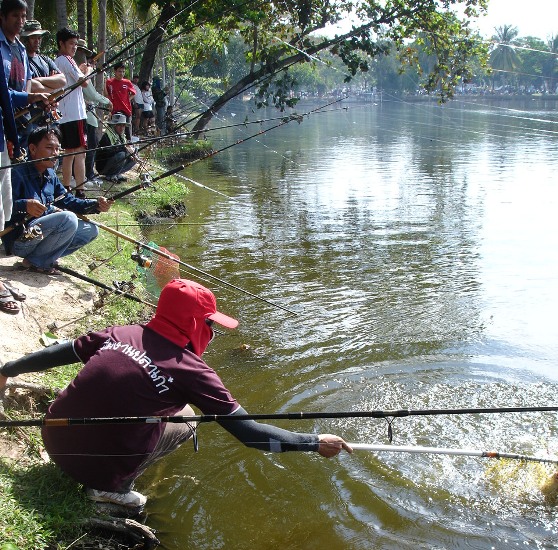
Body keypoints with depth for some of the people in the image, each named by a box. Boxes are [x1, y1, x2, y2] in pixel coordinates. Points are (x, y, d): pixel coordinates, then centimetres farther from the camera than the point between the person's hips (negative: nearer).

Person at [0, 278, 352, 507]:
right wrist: (315, 443, -6)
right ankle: (115, 488, 4)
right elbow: (246, 431, -13)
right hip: (100, 466, -5)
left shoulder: (121, 333, 0)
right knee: (186, 419, 13)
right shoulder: (192, 371, -13)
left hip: (54, 439, 5)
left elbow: (63, 352, 12)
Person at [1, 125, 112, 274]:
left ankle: (44, 256, 3)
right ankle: (34, 262, -12)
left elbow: (68, 201, 12)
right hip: (19, 239, -9)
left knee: (91, 230, 7)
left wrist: (96, 205, -1)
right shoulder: (18, 173, -16)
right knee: (68, 219, -28)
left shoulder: (51, 175, 9)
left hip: (41, 235, 9)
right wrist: (25, 205, -42)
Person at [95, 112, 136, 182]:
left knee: (133, 160, -4)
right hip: (102, 166, -8)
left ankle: (116, 174, 6)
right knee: (122, 155, -29)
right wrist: (124, 148, -30)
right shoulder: (107, 136, -18)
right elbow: (109, 151, -32)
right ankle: (110, 176, -13)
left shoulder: (121, 136, 10)